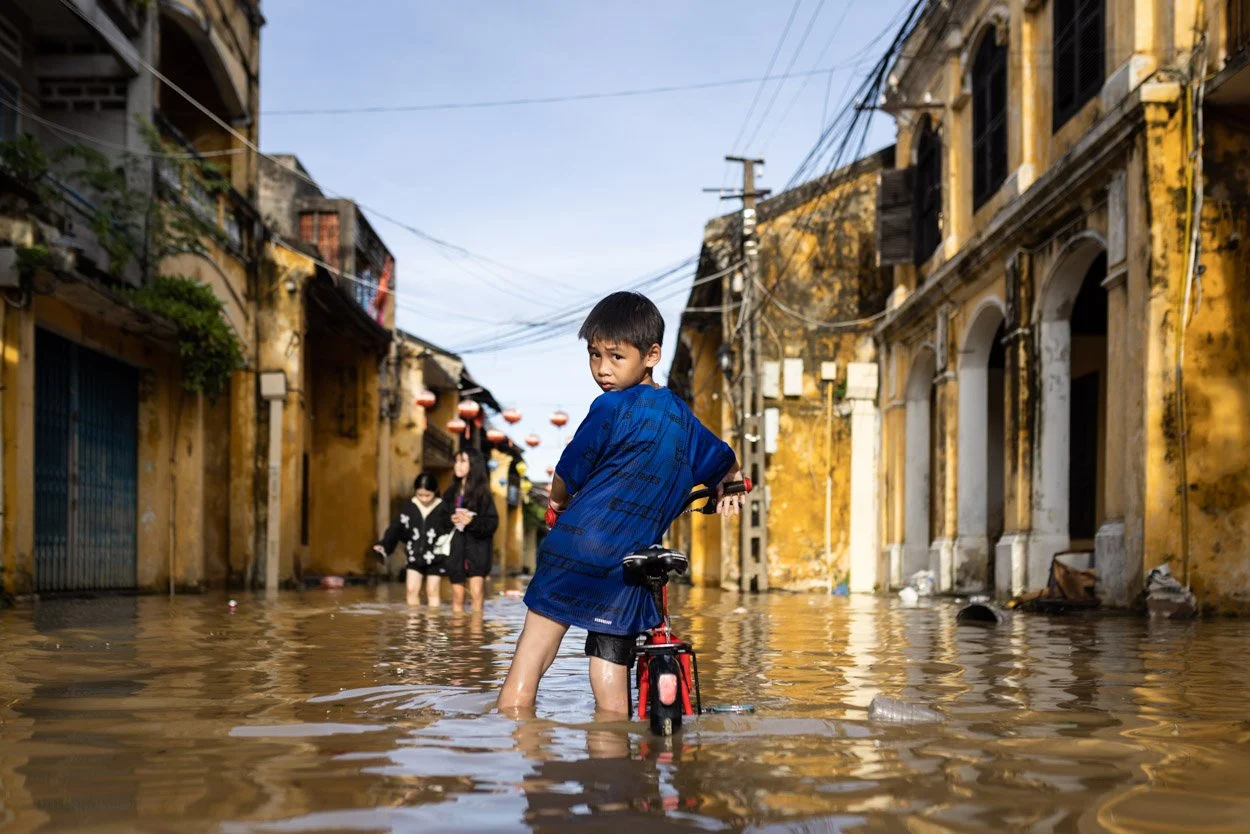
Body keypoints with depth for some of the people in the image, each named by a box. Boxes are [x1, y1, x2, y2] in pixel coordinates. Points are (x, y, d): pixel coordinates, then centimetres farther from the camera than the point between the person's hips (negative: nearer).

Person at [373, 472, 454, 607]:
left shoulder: (443, 508, -11)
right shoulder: (409, 506, -5)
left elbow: (451, 531, -7)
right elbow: (396, 528, -7)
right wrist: (384, 546, -19)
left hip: (435, 557, -2)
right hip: (415, 555, 2)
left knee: (432, 591, 4)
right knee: (412, 590, 1)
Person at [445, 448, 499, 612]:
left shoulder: (483, 493, -1)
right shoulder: (451, 493, 10)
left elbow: (492, 523, -6)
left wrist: (471, 521, -20)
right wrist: (449, 520, -8)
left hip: (477, 548, -3)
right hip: (455, 549, 3)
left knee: (476, 593, -12)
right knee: (457, 596, 5)